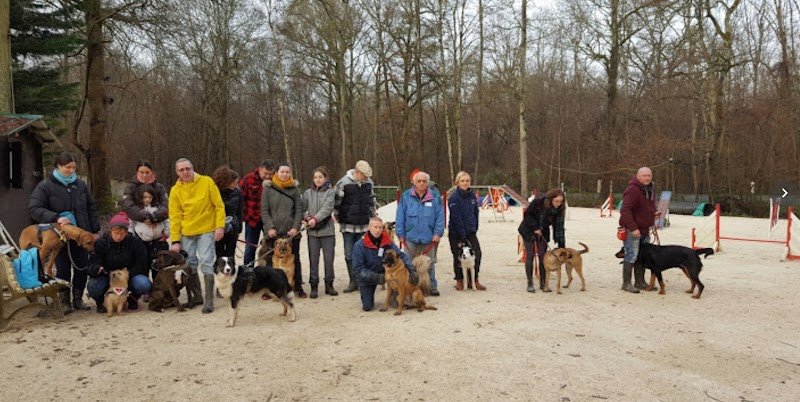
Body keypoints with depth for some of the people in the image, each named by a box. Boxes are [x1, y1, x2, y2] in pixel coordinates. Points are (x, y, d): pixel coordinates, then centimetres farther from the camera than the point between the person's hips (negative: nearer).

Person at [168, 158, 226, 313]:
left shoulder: (207, 182, -3)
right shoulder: (175, 190, 2)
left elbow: (219, 205, -2)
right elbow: (175, 217, 2)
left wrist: (220, 226, -12)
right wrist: (175, 240, -3)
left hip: (206, 230, -3)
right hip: (186, 233, 3)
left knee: (206, 263, -9)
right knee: (189, 264, 7)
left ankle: (209, 300, -6)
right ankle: (197, 296, 23)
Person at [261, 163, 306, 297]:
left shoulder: (294, 188, 6)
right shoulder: (268, 188, 3)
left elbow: (299, 209, 3)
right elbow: (264, 210, 0)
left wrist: (296, 227, -8)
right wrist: (269, 227, -9)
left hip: (292, 232, 1)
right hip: (274, 232, -1)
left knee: (295, 260, 8)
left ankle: (298, 287, 17)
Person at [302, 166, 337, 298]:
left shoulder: (330, 192, -1)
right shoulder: (308, 193, 8)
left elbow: (327, 208, -14)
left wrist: (316, 219, -25)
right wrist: (307, 217, -13)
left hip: (327, 229, -1)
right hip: (312, 231, 2)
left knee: (329, 258, 5)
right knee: (313, 259, 4)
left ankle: (329, 285, 19)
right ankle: (314, 286, 12)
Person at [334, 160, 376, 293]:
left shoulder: (369, 182, 4)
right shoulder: (343, 183, -11)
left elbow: (372, 201, 16)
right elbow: (336, 202, -4)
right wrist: (338, 218, 0)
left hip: (364, 226, 3)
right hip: (348, 225, -3)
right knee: (349, 255, 2)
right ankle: (353, 281, 10)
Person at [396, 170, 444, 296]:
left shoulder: (435, 197, 0)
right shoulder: (406, 196, -1)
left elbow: (440, 216, -1)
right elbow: (400, 216, 0)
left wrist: (438, 233, -8)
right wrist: (400, 234, -3)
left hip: (429, 238, 0)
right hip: (410, 237, 0)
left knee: (430, 263, 10)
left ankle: (432, 287, 22)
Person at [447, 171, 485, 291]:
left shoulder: (472, 196, 5)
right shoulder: (454, 197, -13)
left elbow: (475, 213, 11)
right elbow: (456, 218, -16)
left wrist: (474, 229, 3)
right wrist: (463, 237, -16)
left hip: (470, 231, 5)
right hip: (456, 233, -5)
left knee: (477, 254, -6)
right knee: (458, 257, 3)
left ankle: (475, 280, 7)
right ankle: (459, 280, 20)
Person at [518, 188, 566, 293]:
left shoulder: (558, 210, -14)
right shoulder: (538, 202, -26)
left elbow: (559, 226, -13)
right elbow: (527, 215, -17)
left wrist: (561, 245, -17)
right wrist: (535, 227, -24)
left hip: (543, 233, 4)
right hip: (529, 231, -4)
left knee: (543, 256, 1)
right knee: (530, 256, -4)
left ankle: (543, 283, 9)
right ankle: (530, 284, 0)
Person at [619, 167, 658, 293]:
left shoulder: (650, 190, 13)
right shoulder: (632, 190, -17)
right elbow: (625, 210, -24)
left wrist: (654, 212, 7)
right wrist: (633, 228, -27)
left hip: (645, 230, 9)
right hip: (631, 230, -9)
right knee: (631, 256, -8)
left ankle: (640, 282, 21)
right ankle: (626, 283, -2)